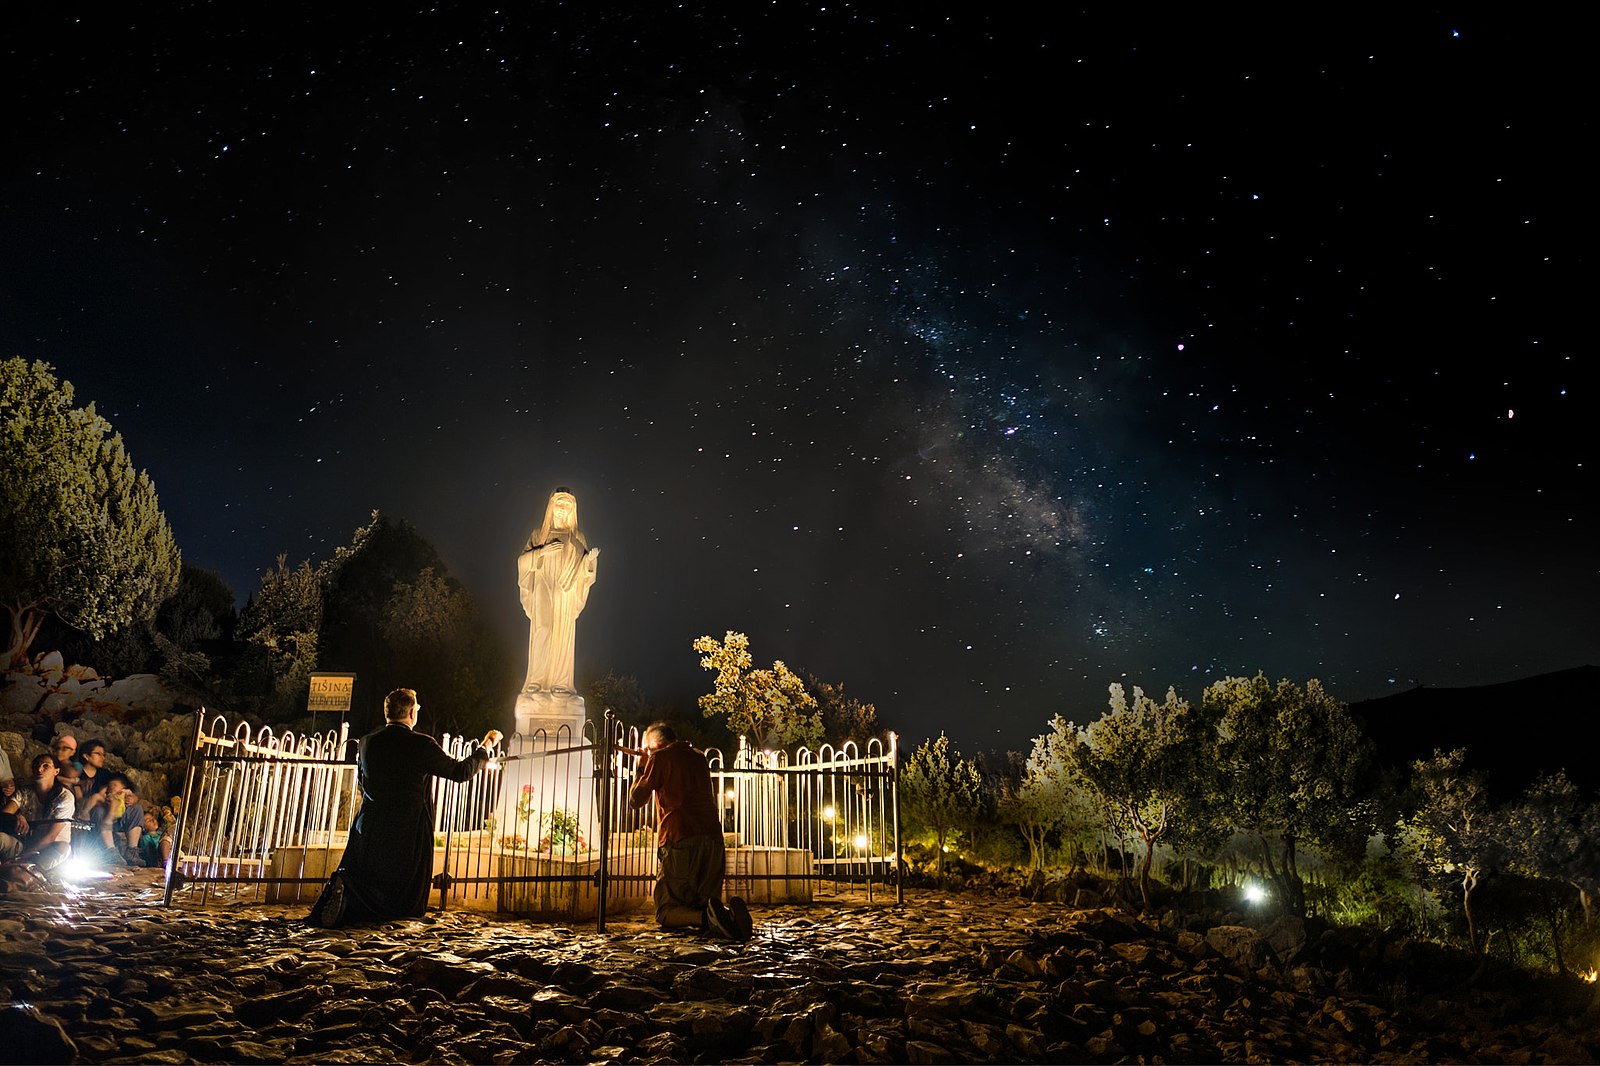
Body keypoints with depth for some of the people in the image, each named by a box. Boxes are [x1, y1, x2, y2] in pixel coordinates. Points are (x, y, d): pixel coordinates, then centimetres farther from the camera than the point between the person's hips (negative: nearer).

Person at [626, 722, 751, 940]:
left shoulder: (659, 757, 4)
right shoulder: (699, 758, 23)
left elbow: (635, 801, 5)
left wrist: (641, 768, 19)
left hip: (679, 841, -5)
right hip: (713, 839, 5)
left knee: (667, 911, 2)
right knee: (705, 903, 15)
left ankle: (708, 918, -31)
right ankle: (730, 912, -22)